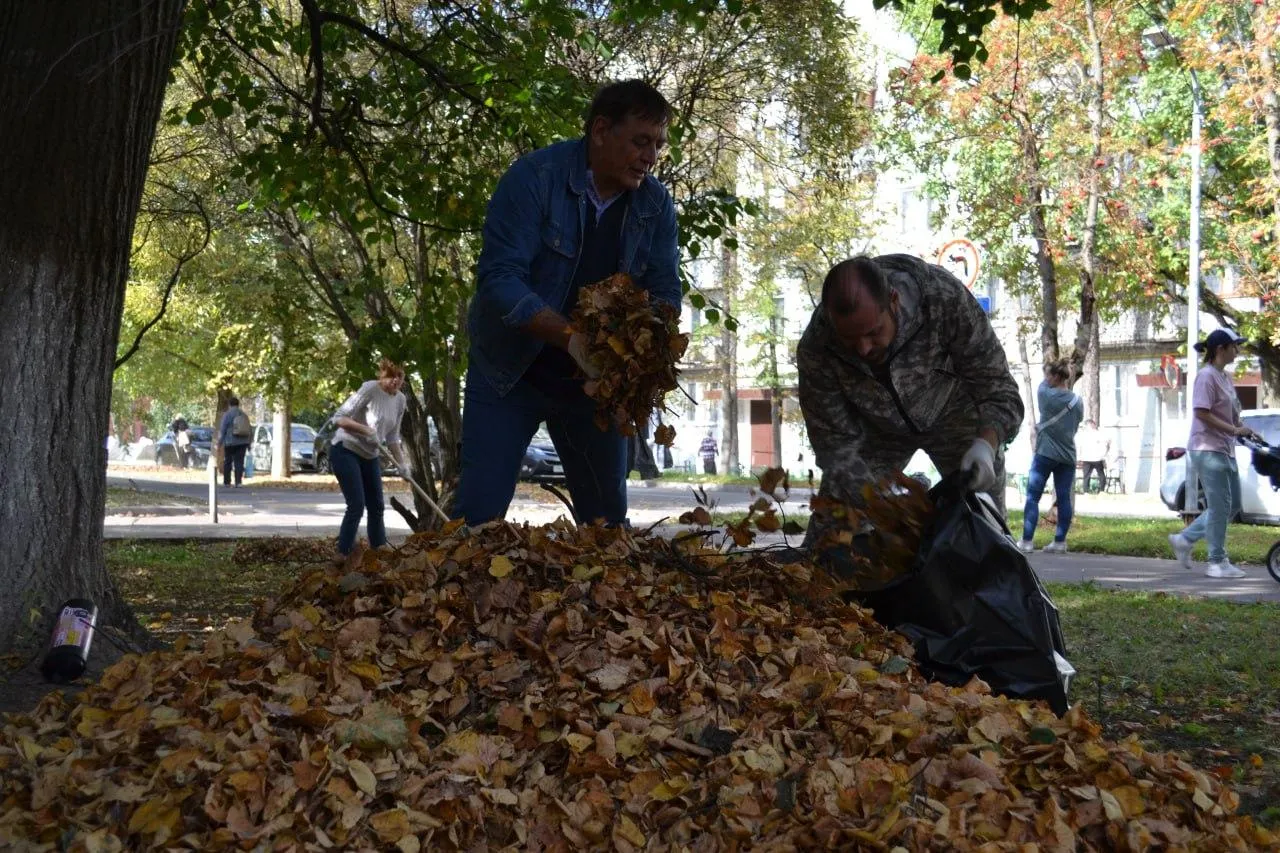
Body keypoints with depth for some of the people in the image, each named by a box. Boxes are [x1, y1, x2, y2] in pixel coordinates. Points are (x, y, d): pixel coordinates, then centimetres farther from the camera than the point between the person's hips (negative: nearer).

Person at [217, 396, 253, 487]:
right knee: (239, 462, 1)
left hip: (230, 442, -3)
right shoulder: (244, 415, 10)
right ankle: (239, 481, -11)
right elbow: (250, 430, 13)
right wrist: (249, 443, 18)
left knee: (227, 462, 10)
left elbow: (222, 430, -8)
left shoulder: (227, 415, -5)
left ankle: (226, 482, 14)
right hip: (243, 442, 3)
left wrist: (220, 442, -3)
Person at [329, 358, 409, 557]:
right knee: (357, 505, -14)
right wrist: (365, 429, -28)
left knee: (376, 507, 9)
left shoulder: (400, 400, 3)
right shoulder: (370, 389, -19)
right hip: (345, 451, -7)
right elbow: (339, 417, -19)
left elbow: (393, 437, 9)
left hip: (370, 457, 8)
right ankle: (344, 556, -8)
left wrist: (401, 463, -2)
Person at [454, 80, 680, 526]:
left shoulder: (656, 204, -5)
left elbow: (664, 292, -3)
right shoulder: (534, 176, -19)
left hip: (595, 379, 4)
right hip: (512, 370, -4)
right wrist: (570, 337, -37)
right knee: (479, 513, -5)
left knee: (608, 518, 10)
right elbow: (499, 276, -25)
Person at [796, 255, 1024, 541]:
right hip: (876, 428, 1)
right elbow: (836, 445, -24)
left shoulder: (945, 298, -36)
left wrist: (985, 445, -45)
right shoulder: (815, 350, -32)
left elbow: (999, 392, -26)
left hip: (952, 411, 0)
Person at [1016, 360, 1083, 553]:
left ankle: (1026, 541, -4)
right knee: (1064, 499, 6)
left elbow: (1043, 385, 13)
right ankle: (1060, 542, 9)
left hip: (1045, 454, -4)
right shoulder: (1077, 402, 3)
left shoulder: (1046, 395, -9)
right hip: (1068, 457, 4)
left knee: (1032, 497, -1)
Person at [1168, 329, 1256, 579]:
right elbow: (1202, 413, -19)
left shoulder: (1225, 378, 15)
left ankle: (1184, 539, 20)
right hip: (1208, 450, -9)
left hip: (1226, 450, 10)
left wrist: (1245, 431, 3)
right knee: (1219, 507, -5)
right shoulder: (1206, 376, -12)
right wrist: (1234, 430, -19)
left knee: (1232, 506, 12)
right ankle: (1217, 562, 3)